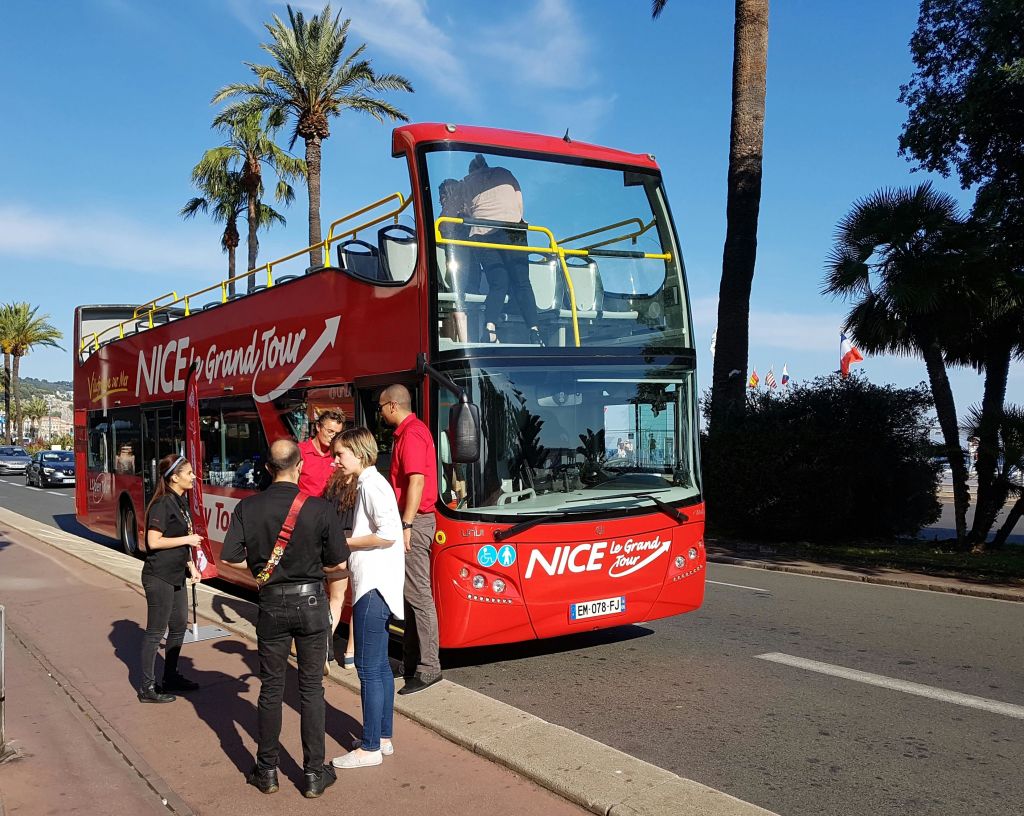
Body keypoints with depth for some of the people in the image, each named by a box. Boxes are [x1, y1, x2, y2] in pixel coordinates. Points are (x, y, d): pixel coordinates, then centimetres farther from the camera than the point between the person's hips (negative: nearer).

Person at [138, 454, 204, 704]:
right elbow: (154, 542, -23)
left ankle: (171, 677, 32)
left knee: (179, 626, 17)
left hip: (176, 576, 9)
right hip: (159, 577, -9)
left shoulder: (181, 502, 10)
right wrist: (187, 539, -17)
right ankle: (148, 688, 8)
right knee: (156, 631, -1)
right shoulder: (163, 504, -18)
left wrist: (191, 565, 13)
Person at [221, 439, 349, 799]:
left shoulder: (247, 508, -7)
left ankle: (267, 771, 23)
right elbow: (338, 563, -5)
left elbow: (230, 558, -9)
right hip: (311, 601, -1)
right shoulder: (320, 509, -12)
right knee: (311, 688, 9)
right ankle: (314, 774, 15)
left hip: (272, 604, 1)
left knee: (270, 688, 14)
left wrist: (261, 568, 8)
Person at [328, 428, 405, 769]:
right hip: (376, 585, 10)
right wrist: (347, 543, 8)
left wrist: (344, 542, -13)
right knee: (379, 665, 15)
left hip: (374, 587, -10)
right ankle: (383, 737, 23)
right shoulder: (369, 483, 16)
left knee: (368, 668, -4)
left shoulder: (371, 485, -14)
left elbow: (388, 534, -23)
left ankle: (370, 748, 3)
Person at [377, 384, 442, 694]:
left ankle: (428, 668, -5)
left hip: (414, 520, -11)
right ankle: (412, 659, 24)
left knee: (418, 594, -8)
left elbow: (417, 481, -23)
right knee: (410, 592, 15)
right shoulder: (412, 430, 17)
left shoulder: (411, 434, -15)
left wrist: (406, 525, -25)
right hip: (412, 518, 11)